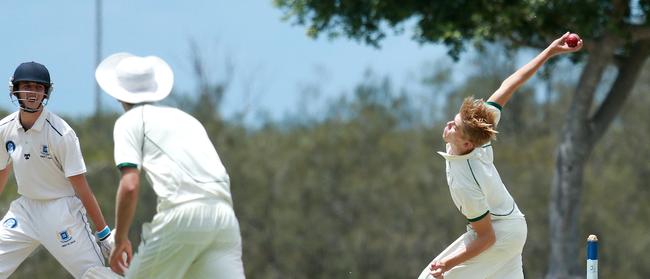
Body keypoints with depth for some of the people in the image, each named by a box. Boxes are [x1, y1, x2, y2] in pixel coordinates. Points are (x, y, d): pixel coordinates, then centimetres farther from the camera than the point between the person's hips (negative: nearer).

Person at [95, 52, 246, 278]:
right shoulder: (185, 117, 30)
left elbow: (130, 186, -3)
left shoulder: (130, 120, 11)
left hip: (182, 215, -5)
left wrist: (120, 240, 5)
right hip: (224, 215, 5)